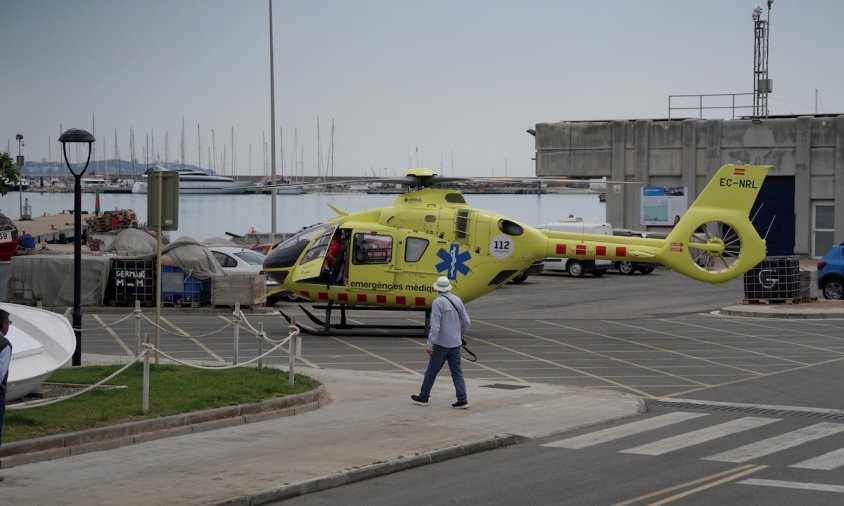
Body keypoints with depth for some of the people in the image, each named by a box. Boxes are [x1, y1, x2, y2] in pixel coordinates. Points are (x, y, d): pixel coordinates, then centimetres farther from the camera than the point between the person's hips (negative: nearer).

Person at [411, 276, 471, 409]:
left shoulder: (438, 302, -14)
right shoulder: (457, 300, 6)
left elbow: (435, 325, -20)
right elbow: (467, 322, 10)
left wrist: (429, 343, -20)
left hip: (441, 343, -6)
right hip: (455, 343, 6)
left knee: (432, 371, 7)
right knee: (457, 372, 6)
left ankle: (423, 397, 19)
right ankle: (462, 400, -1)